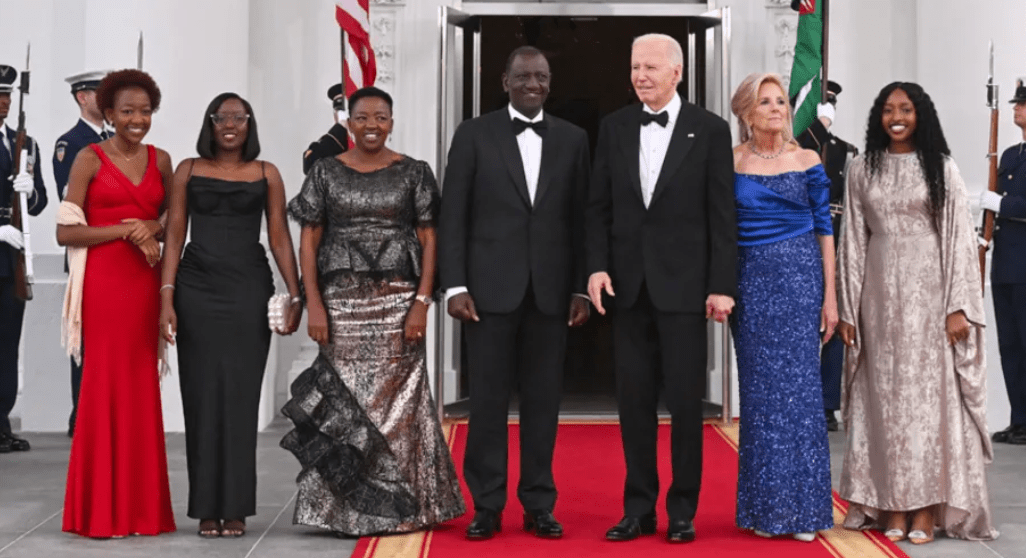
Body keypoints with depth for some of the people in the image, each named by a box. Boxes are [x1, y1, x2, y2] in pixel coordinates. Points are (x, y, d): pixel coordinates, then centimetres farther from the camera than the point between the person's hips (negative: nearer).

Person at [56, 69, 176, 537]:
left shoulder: (160, 160, 11)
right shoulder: (90, 159, -2)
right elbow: (65, 233, -6)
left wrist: (152, 228, -1)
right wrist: (125, 230, -14)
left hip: (147, 281, 4)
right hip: (104, 280, -4)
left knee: (141, 383, 5)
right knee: (106, 381, -4)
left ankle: (140, 505, 13)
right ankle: (102, 510, 5)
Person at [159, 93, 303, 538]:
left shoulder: (266, 174, 8)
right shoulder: (188, 171, 8)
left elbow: (279, 238, 6)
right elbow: (174, 236, 5)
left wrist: (295, 294, -2)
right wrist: (166, 298, -4)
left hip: (249, 292, 0)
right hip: (197, 291, 0)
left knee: (240, 396, 1)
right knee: (202, 395, 2)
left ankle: (236, 507, 8)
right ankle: (207, 508, 10)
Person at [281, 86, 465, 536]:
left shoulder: (414, 173, 4)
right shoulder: (325, 172, 6)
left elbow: (429, 241, 2)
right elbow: (308, 242, 5)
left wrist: (422, 303, -8)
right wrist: (314, 305, -5)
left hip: (398, 301, -1)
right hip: (342, 301, 1)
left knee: (396, 399, -1)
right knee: (346, 400, 1)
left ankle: (401, 508, 10)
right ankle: (350, 509, 10)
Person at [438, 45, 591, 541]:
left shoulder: (573, 139, 9)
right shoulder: (474, 134, 3)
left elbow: (580, 219, 8)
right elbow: (453, 216, 0)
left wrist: (582, 287, 3)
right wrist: (455, 286, -8)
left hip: (551, 290, 2)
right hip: (491, 288, -2)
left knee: (543, 400, 6)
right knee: (488, 399, 3)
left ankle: (539, 505, 15)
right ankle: (486, 506, 12)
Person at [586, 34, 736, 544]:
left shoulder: (710, 130, -1)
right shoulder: (615, 127, 8)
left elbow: (723, 215, -3)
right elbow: (598, 206, 8)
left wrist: (722, 285, -8)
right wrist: (598, 266, -4)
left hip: (684, 285, -3)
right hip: (630, 285, 3)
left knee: (685, 401, 2)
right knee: (634, 401, 7)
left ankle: (682, 510, 14)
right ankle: (638, 509, 16)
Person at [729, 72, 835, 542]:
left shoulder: (807, 163, 3)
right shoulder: (729, 164, 3)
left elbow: (824, 229, 4)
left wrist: (830, 296, -1)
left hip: (800, 278, 0)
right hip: (751, 281, 1)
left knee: (799, 386, -2)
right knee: (760, 391, 3)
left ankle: (802, 507, 7)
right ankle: (765, 507, 12)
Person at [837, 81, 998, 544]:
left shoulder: (941, 169, 2)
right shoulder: (862, 170, 8)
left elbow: (959, 239, -2)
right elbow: (852, 241, 7)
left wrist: (958, 307, -9)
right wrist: (847, 308, 3)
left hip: (928, 292, -2)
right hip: (879, 294, 2)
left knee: (929, 394, -1)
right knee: (885, 398, 3)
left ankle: (927, 510, 4)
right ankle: (892, 509, 9)